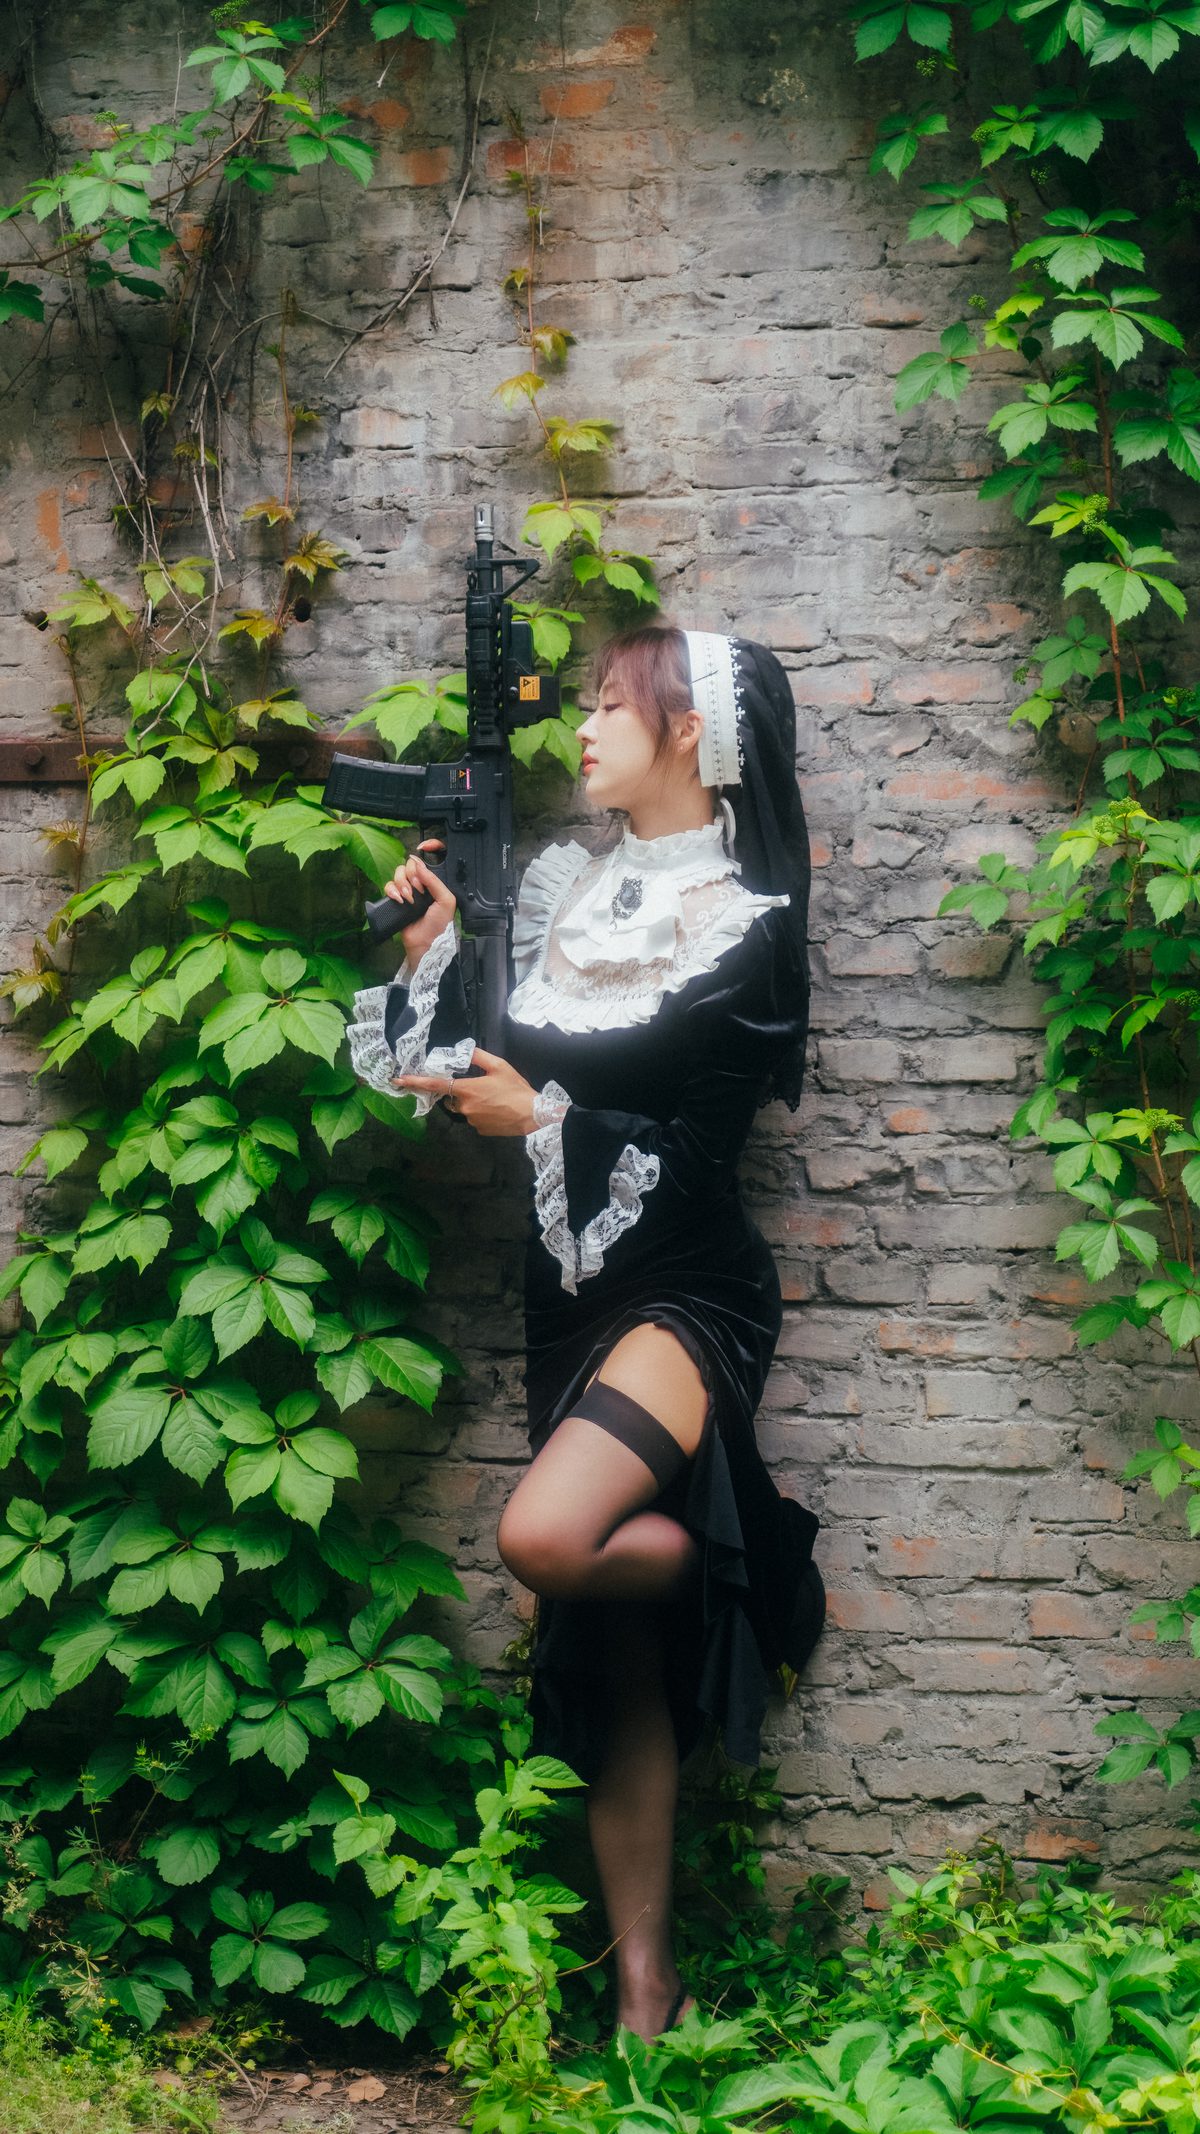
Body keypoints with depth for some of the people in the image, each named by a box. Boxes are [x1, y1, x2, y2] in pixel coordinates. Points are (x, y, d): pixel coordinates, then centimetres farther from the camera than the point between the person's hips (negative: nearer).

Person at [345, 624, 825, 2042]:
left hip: (686, 1291, -6)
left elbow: (693, 1148, -12)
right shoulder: (565, 889, 11)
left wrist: (544, 1119, -14)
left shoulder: (742, 928, -7)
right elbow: (459, 1070, 13)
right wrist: (429, 945, 0)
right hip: (573, 1296, 6)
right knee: (615, 1667, 6)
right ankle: (643, 1993, 11)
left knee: (545, 1535, -32)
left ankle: (734, 1568, -1)